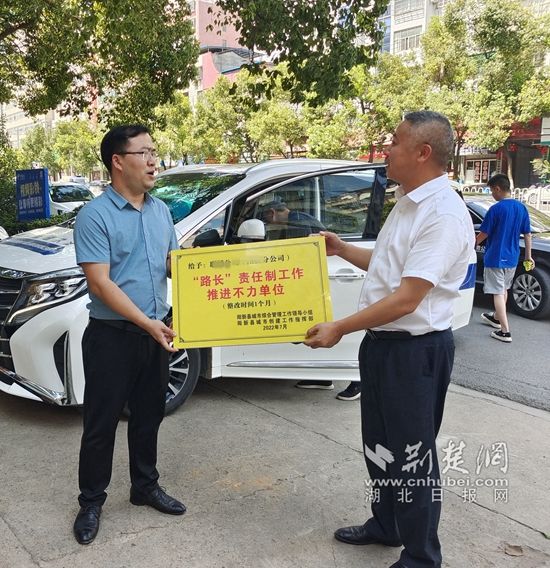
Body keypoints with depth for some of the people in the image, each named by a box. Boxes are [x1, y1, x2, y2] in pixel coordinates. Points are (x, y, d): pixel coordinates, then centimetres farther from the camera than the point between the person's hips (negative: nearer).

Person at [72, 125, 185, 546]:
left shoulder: (161, 211, 7)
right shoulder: (95, 215, -14)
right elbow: (100, 283, -19)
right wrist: (147, 324, -23)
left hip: (157, 333, 6)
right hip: (112, 337, -6)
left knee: (148, 417, 18)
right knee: (101, 424, 6)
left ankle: (145, 487, 35)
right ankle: (91, 503, 23)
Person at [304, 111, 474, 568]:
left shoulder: (443, 214, -21)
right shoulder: (408, 203, 10)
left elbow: (407, 298, -25)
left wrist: (340, 328, -20)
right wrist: (342, 250, 17)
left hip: (416, 351, -10)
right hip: (383, 342, 10)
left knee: (411, 455, 5)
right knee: (379, 445, 22)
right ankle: (386, 526, 43)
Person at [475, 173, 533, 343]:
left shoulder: (496, 209, -17)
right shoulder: (521, 208, 2)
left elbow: (483, 234, -10)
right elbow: (527, 234, 7)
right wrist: (528, 256, 16)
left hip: (495, 258, -7)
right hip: (512, 258, 7)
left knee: (498, 293, -4)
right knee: (504, 289, 23)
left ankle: (505, 332, -7)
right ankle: (497, 318, 41)